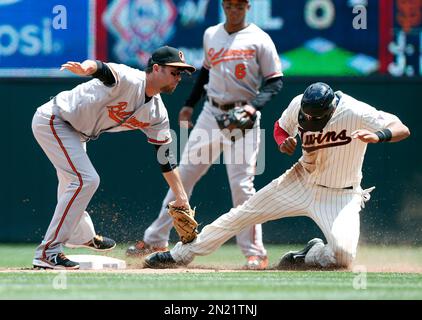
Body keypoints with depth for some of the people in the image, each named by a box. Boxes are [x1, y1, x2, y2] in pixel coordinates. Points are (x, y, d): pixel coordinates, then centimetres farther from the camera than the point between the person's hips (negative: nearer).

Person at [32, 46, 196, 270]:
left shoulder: (157, 114, -2)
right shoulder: (129, 80, -28)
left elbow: (165, 157, 5)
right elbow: (102, 69, -49)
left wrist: (181, 198, 2)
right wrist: (85, 68, -73)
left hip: (75, 133, 9)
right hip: (52, 119, -9)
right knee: (85, 180, -18)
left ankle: (82, 236, 55)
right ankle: (47, 252, -15)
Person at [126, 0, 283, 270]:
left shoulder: (259, 40, -5)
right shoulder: (211, 35, 11)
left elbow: (275, 81, -5)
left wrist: (254, 106, -20)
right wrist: (190, 104, 21)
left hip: (242, 118, -5)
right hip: (211, 114, 5)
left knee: (242, 184, -11)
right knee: (183, 175, 5)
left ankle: (255, 252, -4)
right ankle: (156, 240, 11)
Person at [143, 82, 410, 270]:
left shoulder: (357, 114, -28)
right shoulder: (298, 105, -13)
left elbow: (403, 130, -31)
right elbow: (280, 128, 9)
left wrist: (378, 136, -52)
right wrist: (284, 143, -15)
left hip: (339, 195, -4)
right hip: (301, 180, 4)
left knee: (344, 255, -28)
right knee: (241, 215, 0)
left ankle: (311, 256, 6)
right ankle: (181, 255, 11)